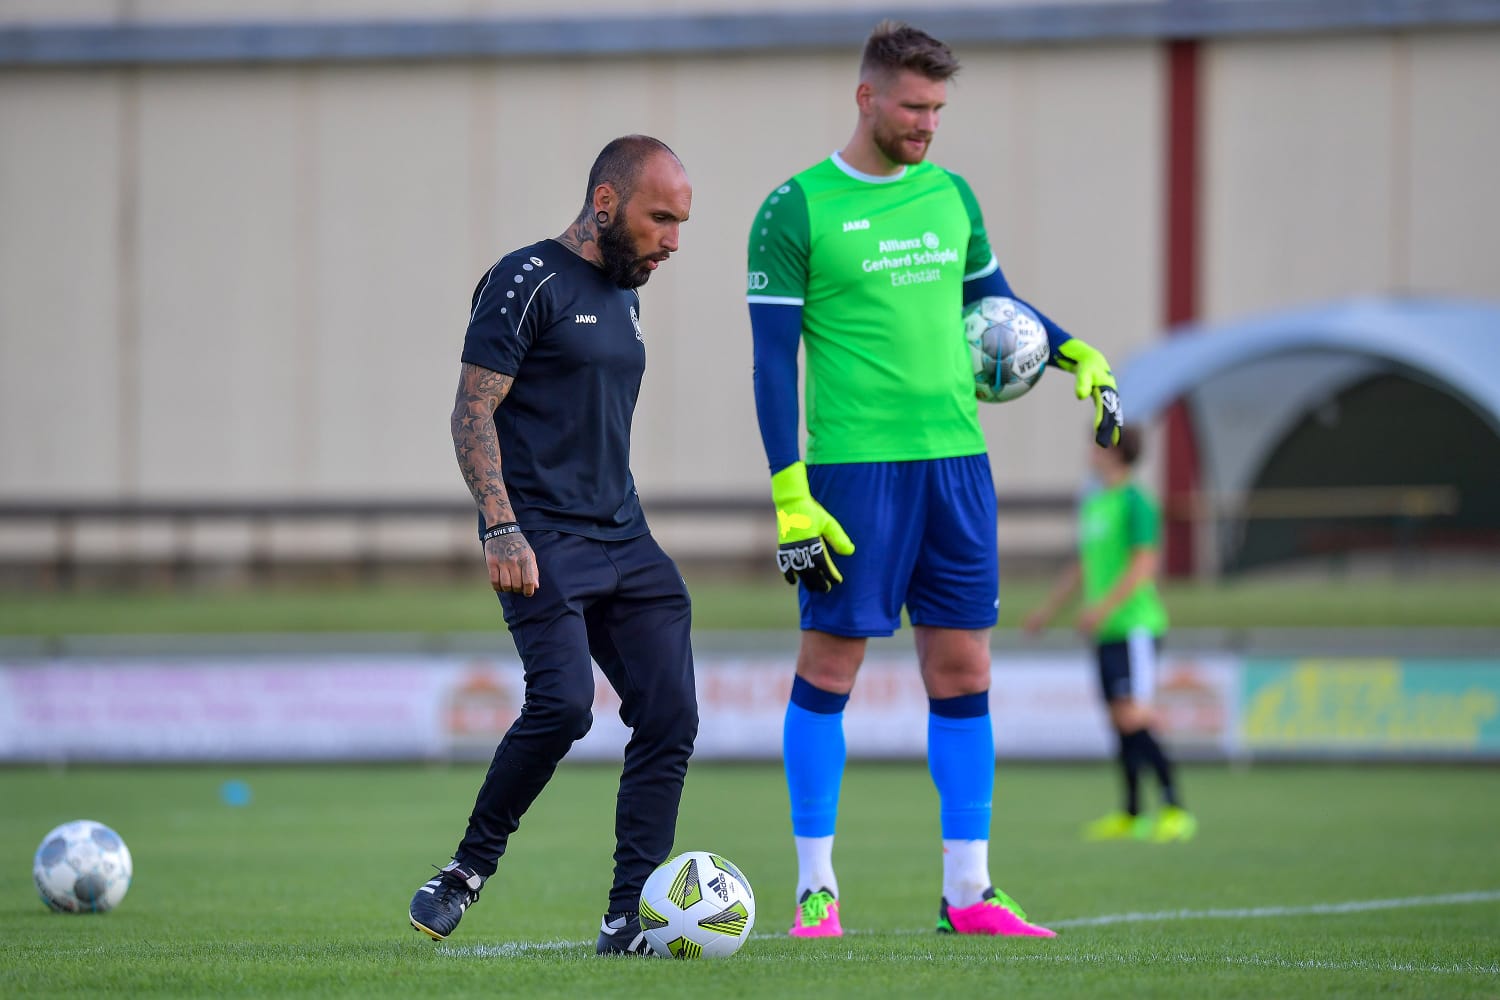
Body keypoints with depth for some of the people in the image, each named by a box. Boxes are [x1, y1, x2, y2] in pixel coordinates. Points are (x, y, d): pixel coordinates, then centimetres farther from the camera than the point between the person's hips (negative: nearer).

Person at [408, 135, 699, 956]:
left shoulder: (623, 295, 19)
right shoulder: (528, 282, -6)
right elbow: (473, 411, -11)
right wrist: (500, 528, -20)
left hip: (624, 542, 8)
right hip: (543, 543, -8)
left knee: (670, 717, -5)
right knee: (563, 703, -23)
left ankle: (629, 919, -2)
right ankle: (467, 871, -3)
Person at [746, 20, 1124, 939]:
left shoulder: (952, 197, 12)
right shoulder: (797, 210, -5)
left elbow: (994, 303, 26)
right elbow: (774, 358, -6)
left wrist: (1077, 354, 7)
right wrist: (790, 498, -12)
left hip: (957, 460, 5)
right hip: (854, 466, -5)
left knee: (963, 673, 4)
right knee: (829, 666, -1)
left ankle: (968, 891, 8)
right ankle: (817, 889, 6)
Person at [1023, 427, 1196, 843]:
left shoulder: (1136, 503, -9)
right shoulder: (1093, 505, 18)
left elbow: (1145, 564, -16)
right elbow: (1081, 567, 27)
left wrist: (1104, 607, -23)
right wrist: (1047, 610, 26)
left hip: (1135, 626, -8)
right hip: (1107, 634, 8)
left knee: (1134, 718, -15)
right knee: (1119, 720, 8)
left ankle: (1175, 809, -14)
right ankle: (1130, 816, 11)